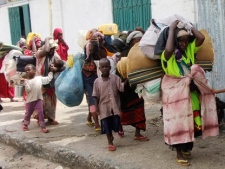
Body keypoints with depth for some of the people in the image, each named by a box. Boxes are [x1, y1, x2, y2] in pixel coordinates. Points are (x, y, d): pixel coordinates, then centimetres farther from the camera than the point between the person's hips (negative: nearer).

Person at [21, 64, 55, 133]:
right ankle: (25, 124, 34)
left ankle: (43, 127, -1)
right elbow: (28, 90, -14)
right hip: (30, 100, -1)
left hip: (38, 99, 1)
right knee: (28, 113, 12)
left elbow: (48, 79, 12)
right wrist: (24, 82, -24)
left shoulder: (39, 78, 4)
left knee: (40, 112, -6)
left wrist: (51, 71, 12)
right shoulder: (27, 81, -3)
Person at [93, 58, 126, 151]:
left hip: (115, 107, 0)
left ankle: (111, 135, 34)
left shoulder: (115, 78, -3)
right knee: (107, 126, 6)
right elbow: (96, 96, 2)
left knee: (116, 124, 2)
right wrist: (97, 107, 0)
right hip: (104, 107, 0)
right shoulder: (97, 81, -1)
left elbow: (121, 88, -10)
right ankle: (110, 143, 22)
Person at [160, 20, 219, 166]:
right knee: (178, 122, 1)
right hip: (175, 92, -5)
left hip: (191, 91, 6)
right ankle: (179, 152, 14)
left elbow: (201, 38, -7)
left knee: (192, 122, 10)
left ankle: (186, 148, 28)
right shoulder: (168, 55, -11)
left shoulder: (190, 49, 6)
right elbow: (169, 49, -35)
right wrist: (171, 29, -23)